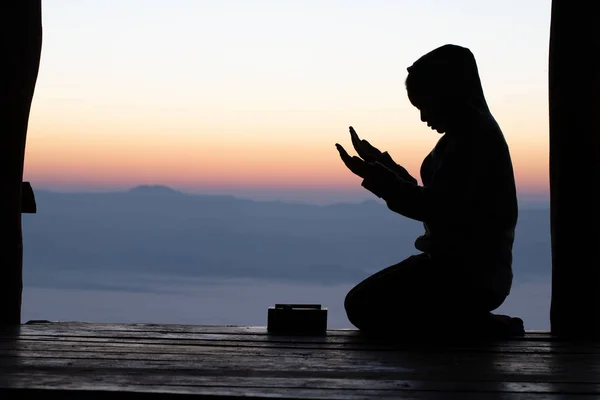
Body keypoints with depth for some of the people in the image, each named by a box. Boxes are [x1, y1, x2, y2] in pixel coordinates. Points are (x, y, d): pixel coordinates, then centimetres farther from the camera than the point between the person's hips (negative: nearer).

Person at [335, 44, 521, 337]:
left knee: (364, 306, -14)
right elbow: (436, 203, 19)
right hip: (467, 268, 11)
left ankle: (478, 327, -7)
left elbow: (439, 210, -23)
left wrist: (377, 178, -20)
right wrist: (382, 165, 16)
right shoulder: (469, 135, 15)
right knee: (363, 301, 17)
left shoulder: (475, 136, -16)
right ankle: (474, 324, 10)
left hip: (470, 274, -11)